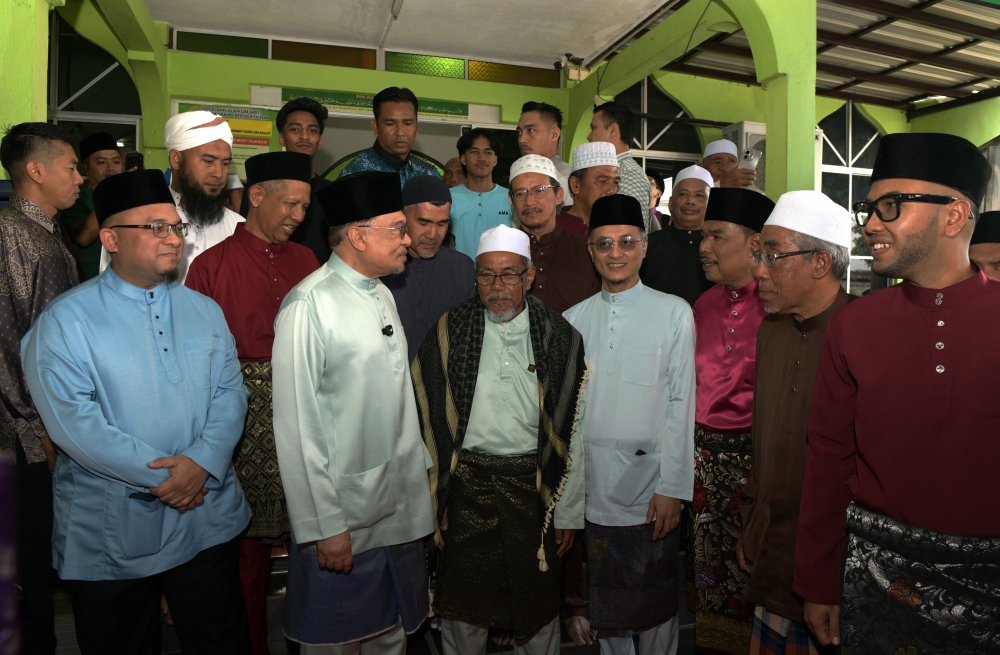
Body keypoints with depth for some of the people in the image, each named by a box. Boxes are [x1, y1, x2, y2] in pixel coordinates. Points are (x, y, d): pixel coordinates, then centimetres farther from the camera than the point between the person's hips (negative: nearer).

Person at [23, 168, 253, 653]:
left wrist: (203, 461, -17)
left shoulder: (204, 311, 7)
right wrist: (158, 477, -18)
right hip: (110, 539, -3)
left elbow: (230, 391, 0)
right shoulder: (64, 321, -7)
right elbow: (73, 422, -16)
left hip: (208, 521, 3)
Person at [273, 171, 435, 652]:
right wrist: (324, 525, -16)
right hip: (342, 520, -7)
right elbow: (297, 426, -18)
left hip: (400, 509, 7)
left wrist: (421, 474, 14)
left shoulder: (383, 296, 9)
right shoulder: (309, 305, -17)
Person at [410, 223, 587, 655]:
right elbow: (431, 423, 0)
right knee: (463, 607, 14)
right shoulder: (450, 332, -2)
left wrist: (568, 513, 1)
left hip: (533, 486, 0)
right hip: (467, 485, 0)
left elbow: (571, 431, 0)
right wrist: (435, 501, -1)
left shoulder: (558, 337, -3)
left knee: (538, 609, 14)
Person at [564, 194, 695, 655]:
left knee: (655, 594, 11)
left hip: (648, 481, -2)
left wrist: (672, 487, -9)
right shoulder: (573, 319, 6)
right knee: (603, 597, 17)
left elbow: (681, 403, -4)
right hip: (589, 483, 3)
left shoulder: (674, 313, -1)